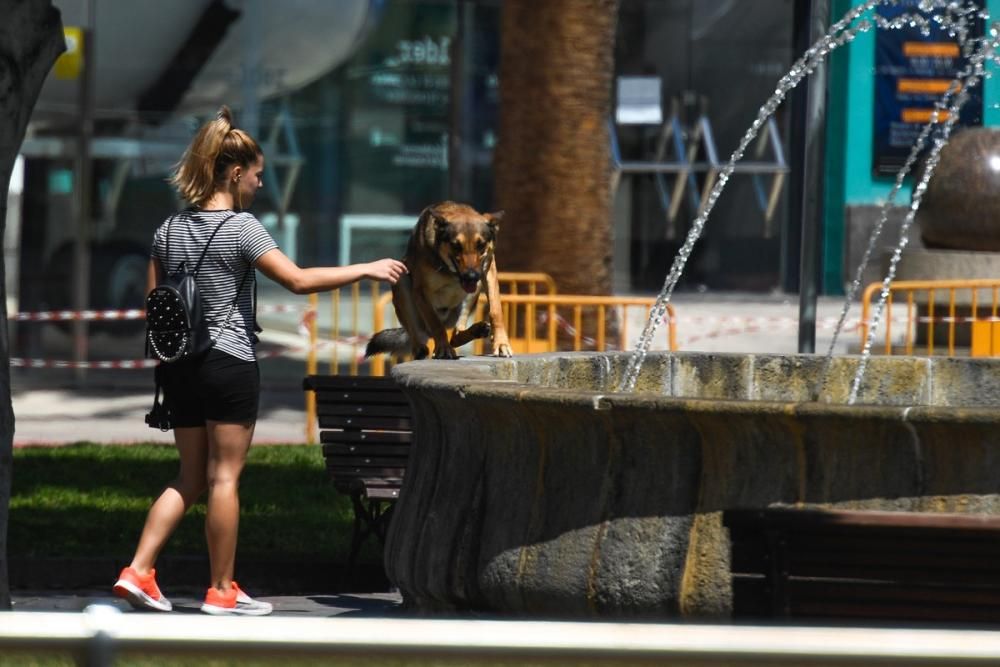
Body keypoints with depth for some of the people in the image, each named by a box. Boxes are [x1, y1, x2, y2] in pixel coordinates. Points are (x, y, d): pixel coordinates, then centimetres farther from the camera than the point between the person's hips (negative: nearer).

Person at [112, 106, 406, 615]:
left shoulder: (169, 229, 8)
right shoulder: (241, 227, -11)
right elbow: (298, 280, -18)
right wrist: (366, 269, -11)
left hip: (179, 362, 7)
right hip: (229, 362, -7)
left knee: (190, 478, 13)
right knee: (224, 478, 0)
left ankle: (138, 571, 2)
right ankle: (222, 591, 4)